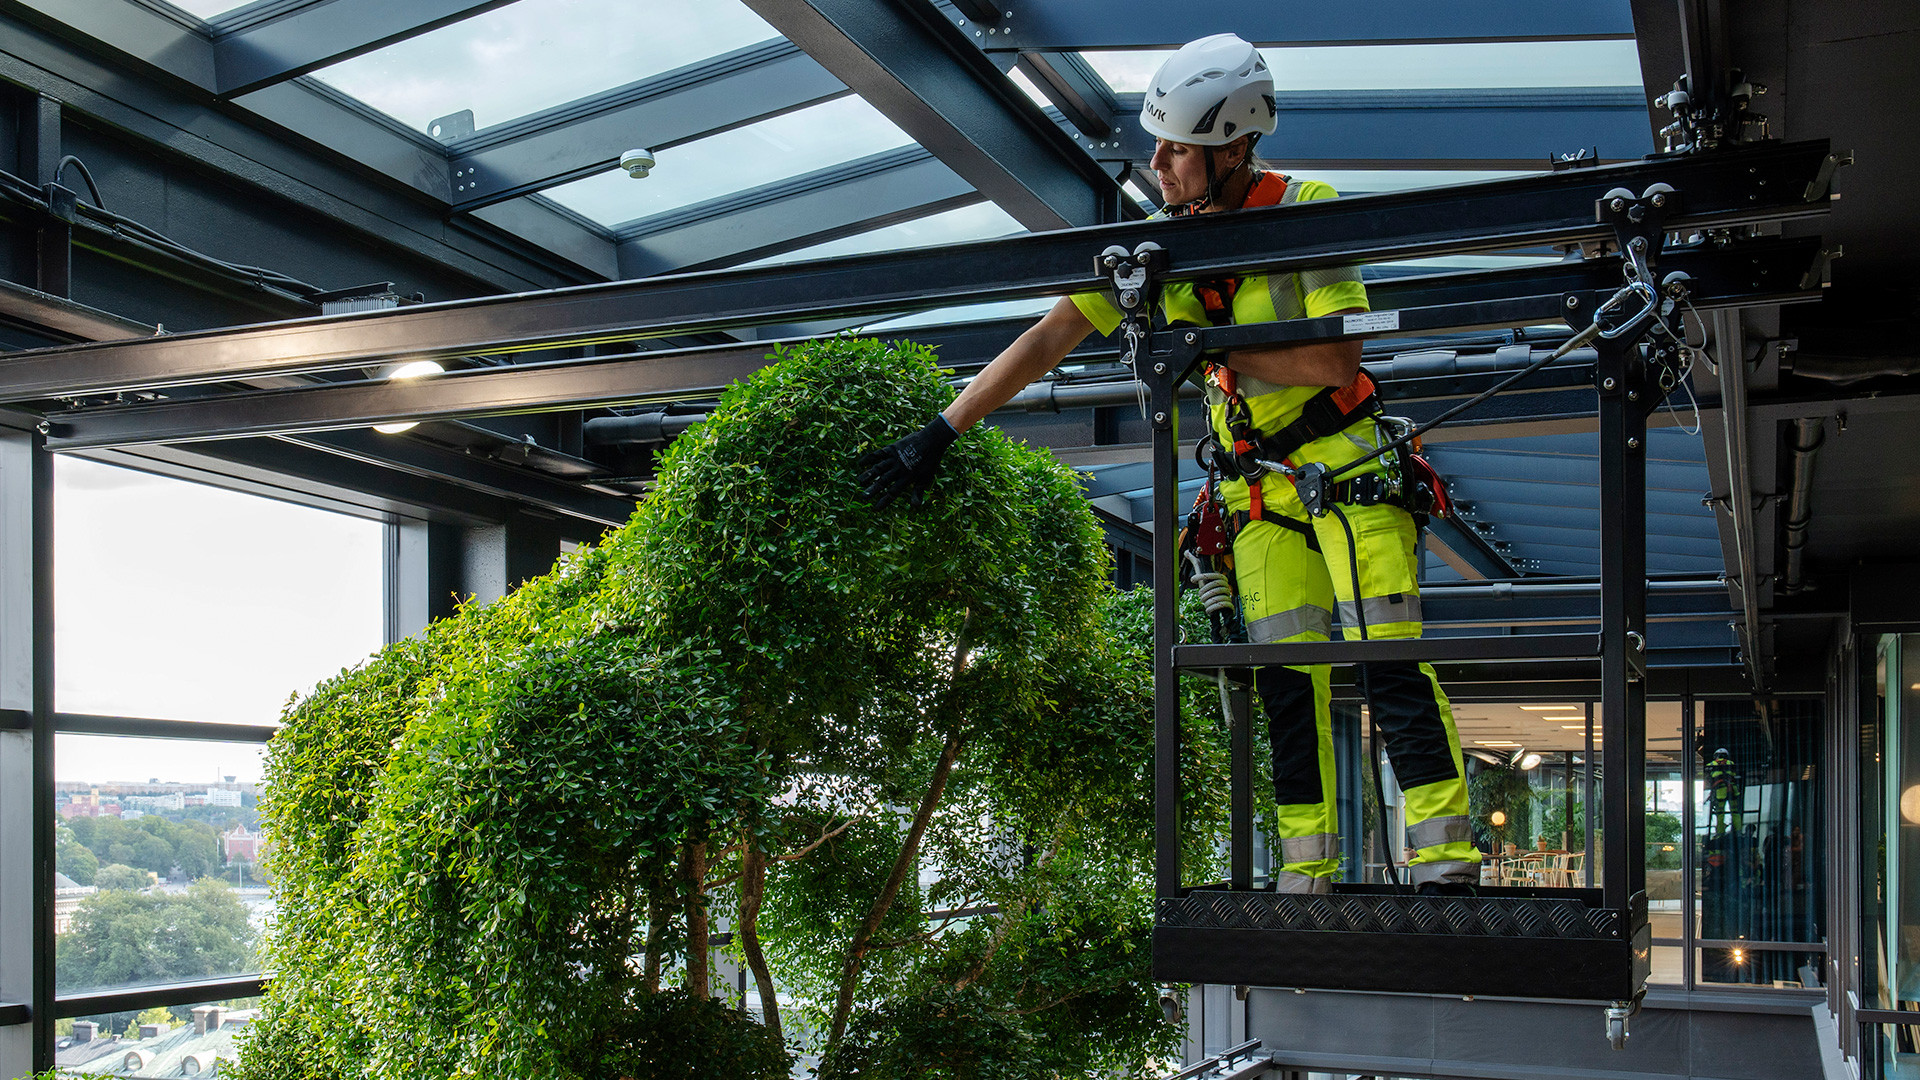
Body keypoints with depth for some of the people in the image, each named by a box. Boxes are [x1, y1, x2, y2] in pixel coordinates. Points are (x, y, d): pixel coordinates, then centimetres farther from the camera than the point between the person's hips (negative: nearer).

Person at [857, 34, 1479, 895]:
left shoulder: (1308, 212, -15)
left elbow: (1339, 362, -19)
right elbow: (1051, 337, -4)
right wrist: (938, 433, -9)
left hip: (1346, 464, -4)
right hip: (1258, 490, 4)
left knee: (1391, 665, -12)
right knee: (1286, 685, 1)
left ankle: (1446, 872, -10)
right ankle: (1304, 884, 4)